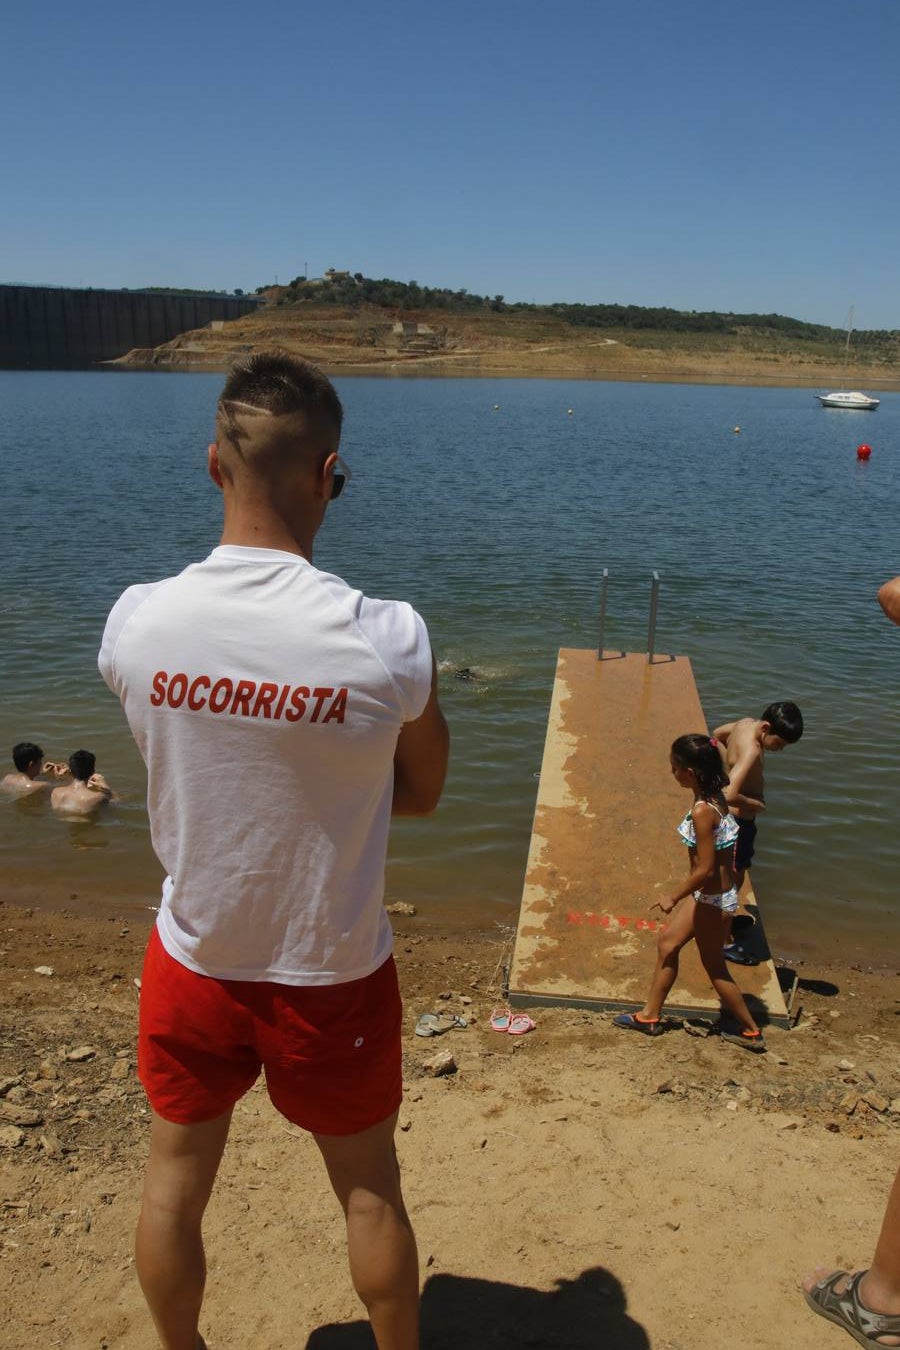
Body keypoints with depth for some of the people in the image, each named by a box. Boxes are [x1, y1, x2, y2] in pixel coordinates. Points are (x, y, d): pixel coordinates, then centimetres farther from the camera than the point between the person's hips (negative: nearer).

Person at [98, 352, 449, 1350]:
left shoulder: (135, 621, -17)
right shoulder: (388, 640, -25)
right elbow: (422, 793, -7)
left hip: (192, 960, 3)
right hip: (331, 971, -2)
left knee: (174, 1177, 26)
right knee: (368, 1190, 21)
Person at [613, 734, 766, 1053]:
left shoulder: (701, 812, -28)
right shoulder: (715, 797, -2)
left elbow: (705, 869, -26)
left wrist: (673, 898, -15)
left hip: (713, 898, -9)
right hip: (708, 893, 9)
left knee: (714, 966, 10)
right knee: (668, 948, 18)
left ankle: (750, 1031, 26)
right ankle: (650, 1016, 32)